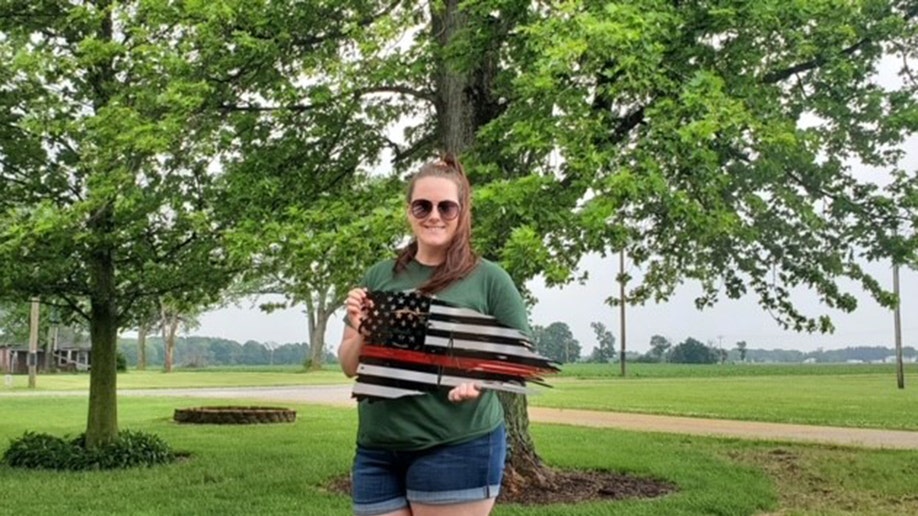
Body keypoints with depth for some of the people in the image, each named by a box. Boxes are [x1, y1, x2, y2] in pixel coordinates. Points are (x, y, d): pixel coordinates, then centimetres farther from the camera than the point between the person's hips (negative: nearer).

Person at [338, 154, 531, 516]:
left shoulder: (489, 279, -1)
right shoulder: (379, 276, 9)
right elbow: (350, 367, 12)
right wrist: (359, 330, -9)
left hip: (458, 448, -3)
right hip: (377, 450, 4)